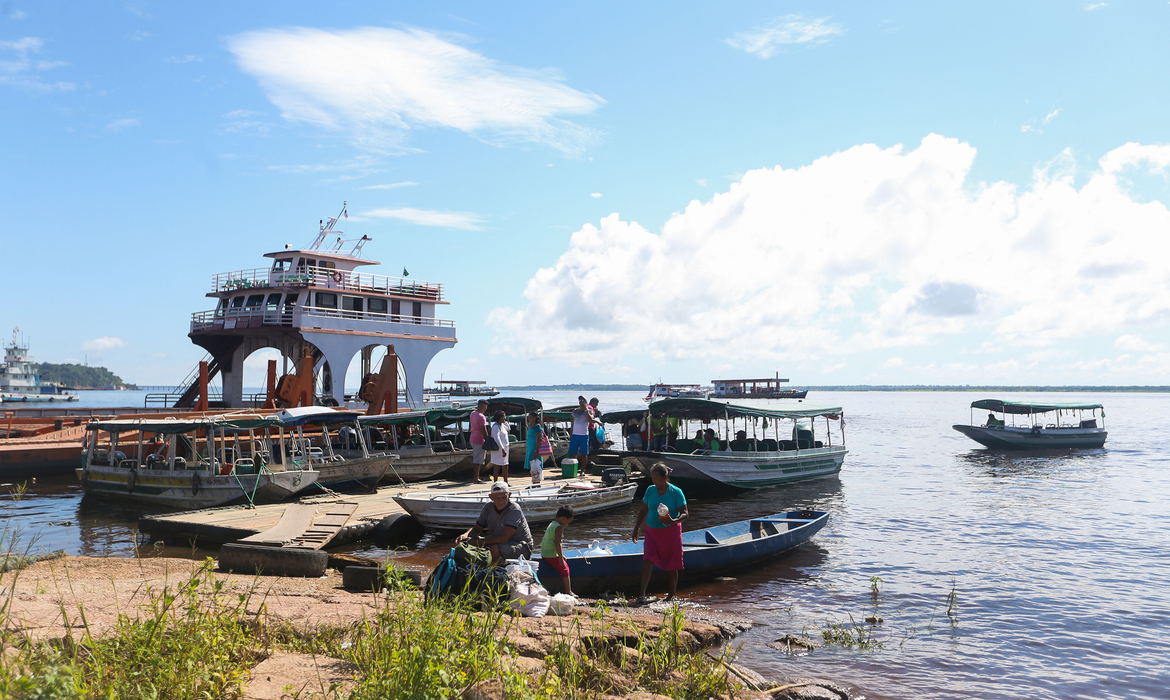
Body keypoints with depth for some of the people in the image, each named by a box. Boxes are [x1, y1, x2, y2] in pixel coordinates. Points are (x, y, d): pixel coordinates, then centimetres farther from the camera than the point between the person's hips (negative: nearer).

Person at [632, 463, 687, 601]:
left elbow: (684, 513, -10)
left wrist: (673, 521, -28)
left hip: (671, 532, -2)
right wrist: (636, 529, 10)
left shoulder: (676, 492, -9)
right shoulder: (650, 490, 2)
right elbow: (643, 511, 11)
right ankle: (642, 594, -16)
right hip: (652, 531, 2)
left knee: (671, 566, 7)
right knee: (648, 560, -14)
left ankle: (671, 595, 23)